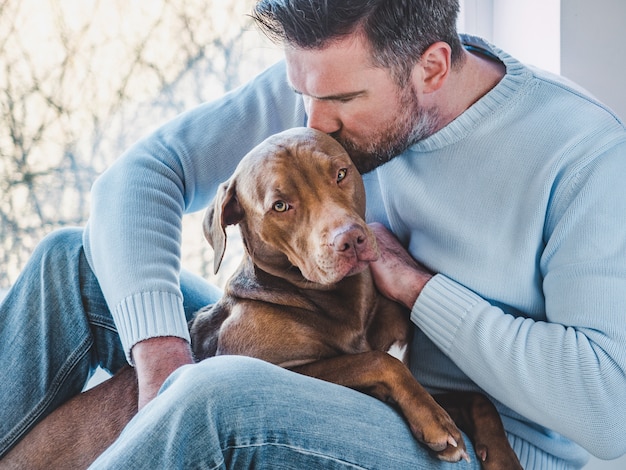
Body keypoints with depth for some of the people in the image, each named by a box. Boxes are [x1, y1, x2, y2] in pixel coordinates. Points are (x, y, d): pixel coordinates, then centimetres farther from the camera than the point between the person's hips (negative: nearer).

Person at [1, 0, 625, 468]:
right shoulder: (324, 79, -5)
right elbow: (140, 173, -6)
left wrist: (418, 285, -24)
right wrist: (159, 348, -23)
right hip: (323, 388, 6)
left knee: (222, 397, -36)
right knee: (70, 264, -1)